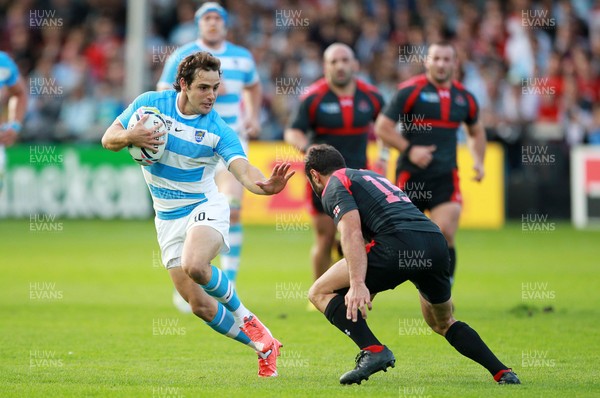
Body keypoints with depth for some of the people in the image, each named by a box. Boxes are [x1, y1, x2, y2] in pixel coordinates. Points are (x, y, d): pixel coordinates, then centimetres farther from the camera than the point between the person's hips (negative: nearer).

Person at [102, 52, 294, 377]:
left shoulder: (219, 130, -14)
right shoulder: (150, 103, -5)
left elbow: (244, 172, -26)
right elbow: (108, 139, 1)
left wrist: (266, 186, -50)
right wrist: (129, 137, -23)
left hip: (205, 207, -4)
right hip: (168, 219, 4)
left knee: (194, 265, -36)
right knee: (199, 305, 0)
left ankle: (244, 316, -8)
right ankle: (263, 346, 18)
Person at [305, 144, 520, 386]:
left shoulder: (333, 187, 10)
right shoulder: (369, 176, 36)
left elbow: (352, 234, -9)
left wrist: (357, 285, -20)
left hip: (399, 245, -8)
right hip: (436, 242, 8)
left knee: (320, 292, 5)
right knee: (443, 323, 32)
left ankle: (373, 351, -12)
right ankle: (502, 372, 19)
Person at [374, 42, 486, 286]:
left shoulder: (464, 98, 9)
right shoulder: (410, 91, -6)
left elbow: (476, 132, 26)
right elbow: (382, 127, -7)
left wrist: (478, 161, 10)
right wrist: (409, 149, -18)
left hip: (446, 177, 3)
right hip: (411, 176, -3)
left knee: (445, 235, -13)